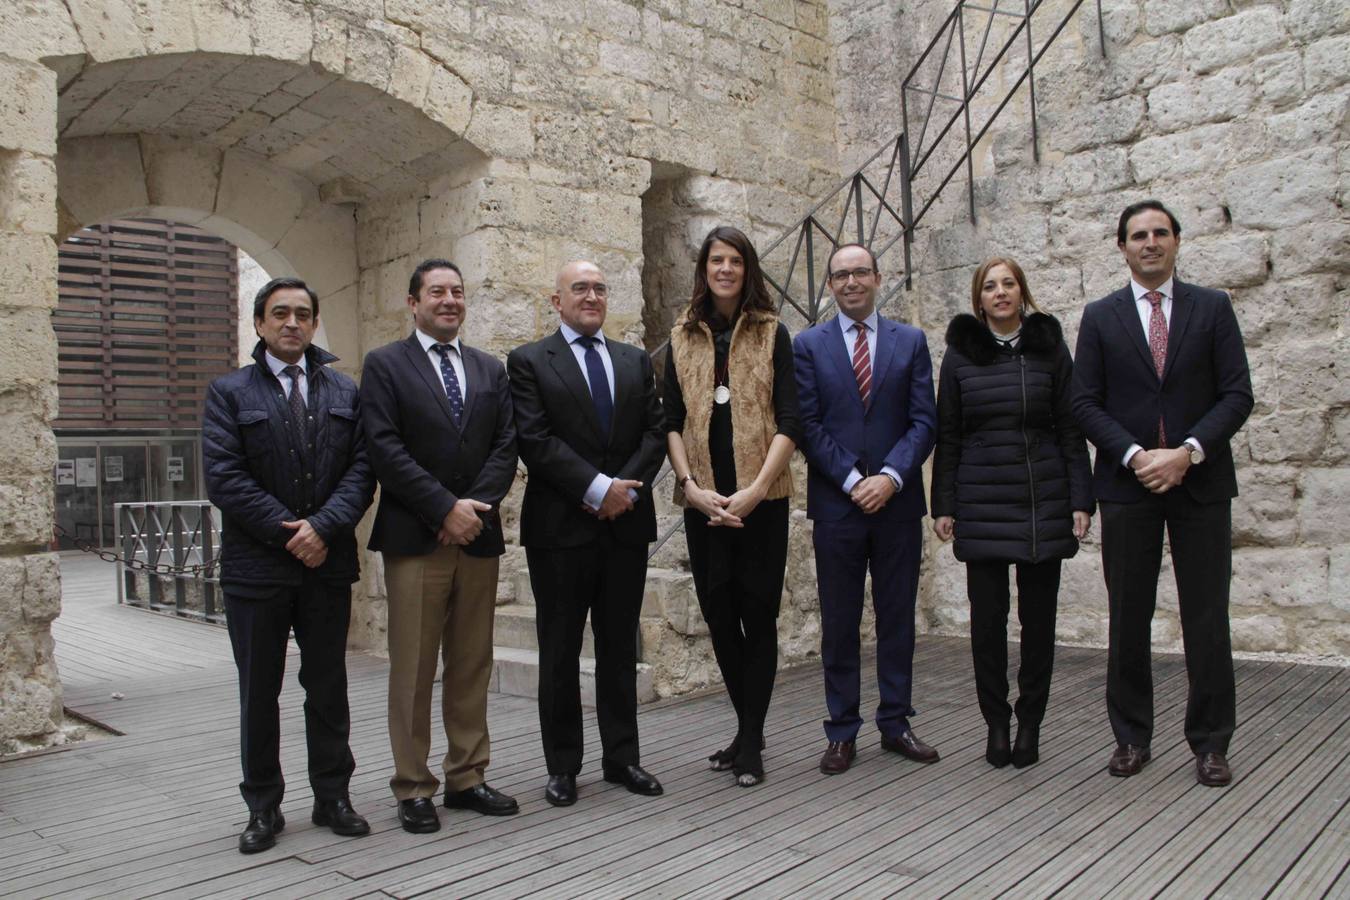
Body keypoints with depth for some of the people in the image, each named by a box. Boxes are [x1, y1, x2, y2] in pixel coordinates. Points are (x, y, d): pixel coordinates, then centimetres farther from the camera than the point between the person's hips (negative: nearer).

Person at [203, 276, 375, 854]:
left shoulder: (345, 393, 9)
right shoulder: (230, 392, 2)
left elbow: (361, 469, 0)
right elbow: (222, 476, -8)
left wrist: (324, 527, -15)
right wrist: (287, 529, -14)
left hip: (328, 564, 2)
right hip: (255, 567, -1)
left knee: (328, 687, 10)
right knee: (259, 692, 9)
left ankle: (333, 796, 23)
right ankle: (263, 807, 22)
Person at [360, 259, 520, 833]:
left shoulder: (490, 370, 14)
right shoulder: (384, 365, 2)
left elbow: (506, 446, 7)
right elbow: (385, 448, -8)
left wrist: (475, 507, -9)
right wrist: (446, 508, -14)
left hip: (478, 536, 4)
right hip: (415, 538, -4)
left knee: (472, 666, 9)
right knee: (412, 669, 2)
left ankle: (467, 777, 20)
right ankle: (412, 787, 13)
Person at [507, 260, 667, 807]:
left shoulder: (636, 361, 13)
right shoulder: (528, 362, 1)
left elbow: (655, 433, 5)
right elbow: (535, 440, -10)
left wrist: (625, 488, -10)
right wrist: (598, 488, -16)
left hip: (626, 523, 4)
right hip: (560, 527, -3)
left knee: (620, 647, 11)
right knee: (559, 652, 6)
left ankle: (621, 757, 22)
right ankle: (562, 766, 18)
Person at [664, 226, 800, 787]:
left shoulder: (771, 333, 2)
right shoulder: (682, 339, 10)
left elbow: (788, 423, -4)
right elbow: (672, 423, 6)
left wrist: (755, 490, -15)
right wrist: (691, 486, -8)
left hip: (761, 497, -3)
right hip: (703, 499, 3)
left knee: (758, 614, 2)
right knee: (719, 615, 8)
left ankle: (751, 742, 13)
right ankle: (748, 730, 26)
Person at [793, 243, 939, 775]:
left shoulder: (910, 342, 7)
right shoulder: (809, 345, 4)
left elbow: (923, 421, 1)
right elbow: (808, 425, -2)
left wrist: (889, 477, -13)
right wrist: (853, 480, -11)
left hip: (897, 499, 1)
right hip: (835, 502, -1)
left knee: (897, 617, 9)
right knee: (839, 623, 5)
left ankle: (895, 724, 21)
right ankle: (842, 731, 15)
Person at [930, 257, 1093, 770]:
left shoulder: (1049, 347, 6)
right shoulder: (960, 353, 6)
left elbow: (1071, 429, 5)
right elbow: (947, 435, 6)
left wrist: (1081, 500, -2)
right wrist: (943, 505, 0)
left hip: (1043, 500, 1)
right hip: (981, 503, 0)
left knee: (1038, 616, 5)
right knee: (988, 617, 0)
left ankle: (1030, 724, 18)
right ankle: (996, 723, 14)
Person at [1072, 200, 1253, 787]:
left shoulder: (1213, 308, 7)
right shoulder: (1100, 317, 7)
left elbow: (1237, 395, 0)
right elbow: (1085, 403, 1)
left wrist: (1187, 452, -14)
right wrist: (1134, 456, -12)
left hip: (1200, 482, 0)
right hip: (1127, 484, 0)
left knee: (1206, 617, 3)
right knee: (1128, 617, 6)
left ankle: (1210, 743, 15)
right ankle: (1131, 736, 18)